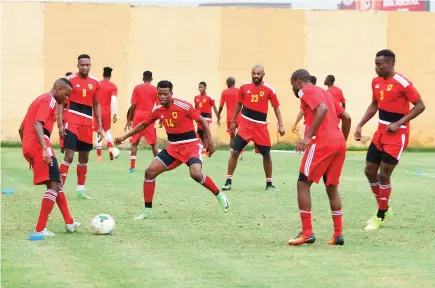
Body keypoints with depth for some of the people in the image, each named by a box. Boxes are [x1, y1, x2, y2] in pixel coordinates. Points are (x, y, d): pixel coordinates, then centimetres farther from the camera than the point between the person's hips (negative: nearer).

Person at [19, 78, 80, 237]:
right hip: (39, 146, -10)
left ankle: (69, 223, 24)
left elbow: (21, 129, 28)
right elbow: (37, 124, -21)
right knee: (54, 185, -10)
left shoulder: (40, 99, 25)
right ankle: (40, 229, -15)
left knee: (56, 183, 18)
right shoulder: (49, 100, -5)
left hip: (29, 147, 10)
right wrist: (45, 149, -31)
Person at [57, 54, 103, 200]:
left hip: (87, 125, 5)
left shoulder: (95, 82, 8)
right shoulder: (69, 80, -4)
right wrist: (60, 124, -10)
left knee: (84, 158, 10)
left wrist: (100, 126, 11)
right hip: (71, 122, -5)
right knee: (69, 156, -13)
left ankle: (80, 189, 19)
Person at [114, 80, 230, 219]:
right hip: (173, 147, 6)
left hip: (191, 145, -6)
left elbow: (202, 121, -8)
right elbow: (143, 125, 14)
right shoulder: (157, 110, -2)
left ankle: (220, 196, -4)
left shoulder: (184, 106, -18)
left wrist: (210, 142, -10)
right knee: (150, 171, -6)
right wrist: (124, 137, 11)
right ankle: (147, 211, 3)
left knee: (196, 174, -30)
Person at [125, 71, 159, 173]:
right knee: (154, 143, 7)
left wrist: (129, 120, 5)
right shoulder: (155, 90, 2)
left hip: (138, 118, 0)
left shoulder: (137, 88, 2)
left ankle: (132, 167, -2)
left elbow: (133, 105, -1)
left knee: (134, 143, 5)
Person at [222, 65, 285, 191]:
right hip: (245, 125, 0)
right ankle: (228, 181, 2)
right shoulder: (244, 87, -1)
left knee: (266, 154, 3)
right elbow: (238, 105, 12)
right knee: (235, 152, -6)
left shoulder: (269, 89, -5)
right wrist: (233, 121, 14)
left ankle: (269, 183, 17)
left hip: (261, 126, 0)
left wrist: (281, 125, -3)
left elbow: (276, 107, 3)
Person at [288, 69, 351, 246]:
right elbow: (346, 118, 23)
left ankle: (307, 232, -6)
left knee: (303, 183, -1)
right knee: (332, 187, 16)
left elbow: (322, 109, -18)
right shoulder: (324, 93, 26)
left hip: (322, 143, -8)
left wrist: (308, 137, -22)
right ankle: (338, 234, 11)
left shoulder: (305, 91, 1)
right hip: (339, 143, 8)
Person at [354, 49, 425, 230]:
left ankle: (380, 216, 8)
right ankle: (384, 209, 25)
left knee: (384, 174, -5)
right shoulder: (376, 82, 4)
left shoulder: (402, 83, -19)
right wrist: (360, 125, 9)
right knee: (370, 171, 8)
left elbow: (420, 106, -16)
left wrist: (398, 123, -22)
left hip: (397, 134, -8)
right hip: (381, 131, 8)